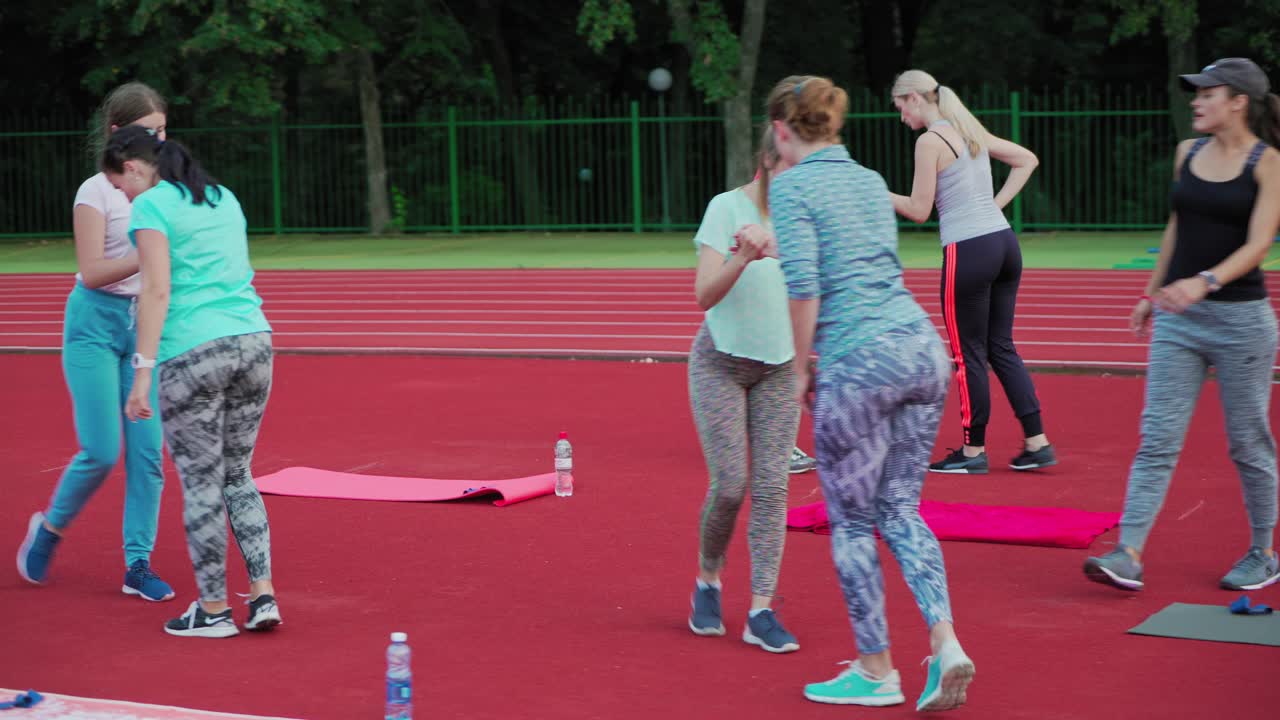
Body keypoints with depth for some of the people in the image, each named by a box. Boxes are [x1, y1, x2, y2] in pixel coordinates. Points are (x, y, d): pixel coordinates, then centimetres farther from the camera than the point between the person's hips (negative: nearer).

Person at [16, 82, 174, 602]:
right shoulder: (97, 192, -10)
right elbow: (92, 271, -17)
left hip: (147, 323, 5)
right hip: (97, 323, -5)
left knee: (147, 450, -2)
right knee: (101, 451, -8)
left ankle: (138, 564, 7)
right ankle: (49, 529, 18)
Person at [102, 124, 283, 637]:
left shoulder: (151, 206, -4)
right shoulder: (223, 198, 17)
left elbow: (157, 292, -12)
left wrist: (142, 372, -13)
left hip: (193, 352, -7)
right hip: (253, 339, 7)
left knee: (201, 482, 4)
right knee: (237, 474, 17)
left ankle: (214, 608, 12)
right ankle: (263, 593, 10)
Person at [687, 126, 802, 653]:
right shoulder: (727, 207, -13)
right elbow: (704, 295, -22)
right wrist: (742, 259, -39)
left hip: (778, 367, 4)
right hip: (721, 360, -4)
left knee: (772, 486, -3)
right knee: (730, 484, -7)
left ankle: (761, 612, -1)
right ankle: (708, 581, 20)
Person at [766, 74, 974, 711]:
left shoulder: (791, 186, -5)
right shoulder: (870, 180, 18)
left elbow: (803, 285, -13)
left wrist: (800, 369, -2)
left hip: (859, 363, -7)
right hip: (921, 344, 7)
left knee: (851, 521, 7)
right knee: (900, 508, 15)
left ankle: (876, 670, 15)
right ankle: (944, 641, -1)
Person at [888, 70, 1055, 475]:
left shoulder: (930, 141, -10)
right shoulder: (972, 130, 14)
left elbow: (919, 210, -9)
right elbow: (1027, 160, 22)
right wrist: (997, 203, 16)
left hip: (968, 252, -8)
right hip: (1004, 241, 8)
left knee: (969, 354, 3)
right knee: (1002, 347, 13)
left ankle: (974, 450, 11)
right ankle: (1037, 442, 11)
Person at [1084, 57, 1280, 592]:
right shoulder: (1187, 154, 9)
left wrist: (1204, 281, -32)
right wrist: (1152, 292, 21)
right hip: (1178, 318, 5)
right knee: (1157, 438, -4)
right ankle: (1128, 555, -9)